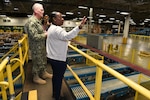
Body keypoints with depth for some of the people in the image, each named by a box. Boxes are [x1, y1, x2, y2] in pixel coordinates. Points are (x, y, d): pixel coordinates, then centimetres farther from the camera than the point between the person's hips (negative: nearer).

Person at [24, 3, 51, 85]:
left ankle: (44, 73, 40)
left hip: (42, 46, 10)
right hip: (36, 47, -10)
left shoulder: (38, 21, 10)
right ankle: (36, 78, 27)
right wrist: (45, 34, -17)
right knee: (37, 62, 6)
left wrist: (45, 32, 3)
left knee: (43, 60, 21)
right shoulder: (31, 22, -22)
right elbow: (35, 37, -28)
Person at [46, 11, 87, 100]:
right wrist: (80, 27, -51)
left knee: (55, 76, 24)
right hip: (58, 59, -11)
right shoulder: (57, 29, -22)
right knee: (59, 78, 6)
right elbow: (67, 36, -43)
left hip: (53, 57, 11)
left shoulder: (52, 28, 13)